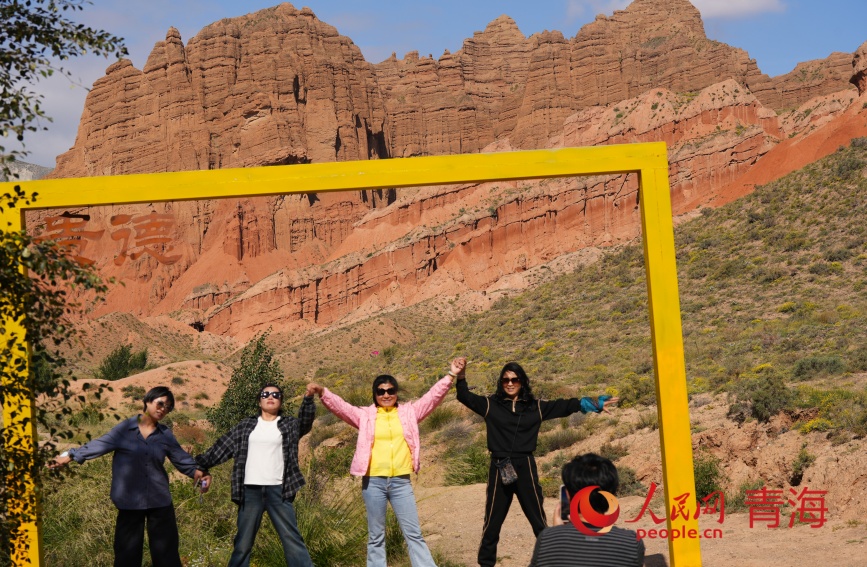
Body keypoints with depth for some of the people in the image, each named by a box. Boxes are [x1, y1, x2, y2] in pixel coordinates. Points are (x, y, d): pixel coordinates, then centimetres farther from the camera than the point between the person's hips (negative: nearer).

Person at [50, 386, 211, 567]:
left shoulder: (166, 435, 6)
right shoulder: (125, 429, -2)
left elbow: (182, 458, 7)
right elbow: (100, 444, 1)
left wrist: (198, 472, -10)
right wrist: (71, 455, -5)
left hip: (159, 501, 2)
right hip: (130, 501, -2)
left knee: (165, 551, 6)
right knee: (128, 552, 7)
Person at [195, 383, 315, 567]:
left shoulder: (289, 425, 8)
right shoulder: (245, 426, 13)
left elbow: (305, 422, -11)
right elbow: (222, 447, 14)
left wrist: (308, 399, -29)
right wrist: (198, 463, 7)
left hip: (278, 490, -2)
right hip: (250, 490, 2)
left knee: (292, 538, -3)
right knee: (243, 542, 8)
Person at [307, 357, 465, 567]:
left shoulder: (409, 412, 8)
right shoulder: (365, 415, 5)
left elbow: (433, 396, 4)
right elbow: (341, 407, -6)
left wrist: (451, 375, -7)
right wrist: (323, 393, -23)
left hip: (401, 481, 0)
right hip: (374, 481, 0)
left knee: (414, 533, 3)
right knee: (376, 536, 9)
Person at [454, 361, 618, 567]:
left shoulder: (535, 406, 6)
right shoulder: (490, 404, 3)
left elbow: (563, 406, 7)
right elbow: (465, 397, -1)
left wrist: (594, 405, 3)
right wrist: (460, 376, -18)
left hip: (525, 467, 1)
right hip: (499, 468, -1)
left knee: (538, 518, 9)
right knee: (492, 520, 7)